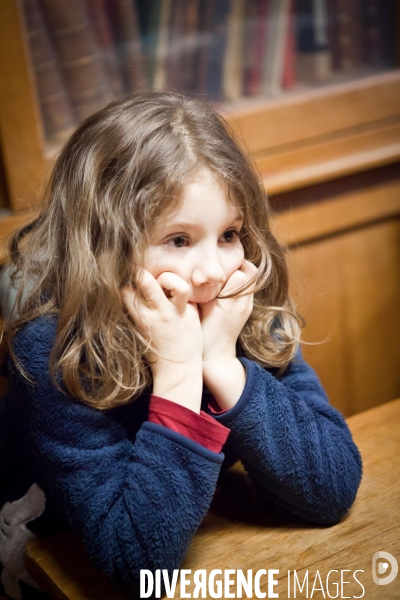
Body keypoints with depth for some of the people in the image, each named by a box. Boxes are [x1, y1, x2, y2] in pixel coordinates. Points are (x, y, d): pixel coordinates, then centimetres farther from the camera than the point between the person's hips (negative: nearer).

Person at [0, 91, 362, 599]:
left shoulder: (253, 315, -13)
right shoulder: (52, 351, -24)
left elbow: (334, 491, -17)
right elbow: (140, 559, -26)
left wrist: (222, 363, -27)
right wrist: (176, 371, -32)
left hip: (211, 545, 3)